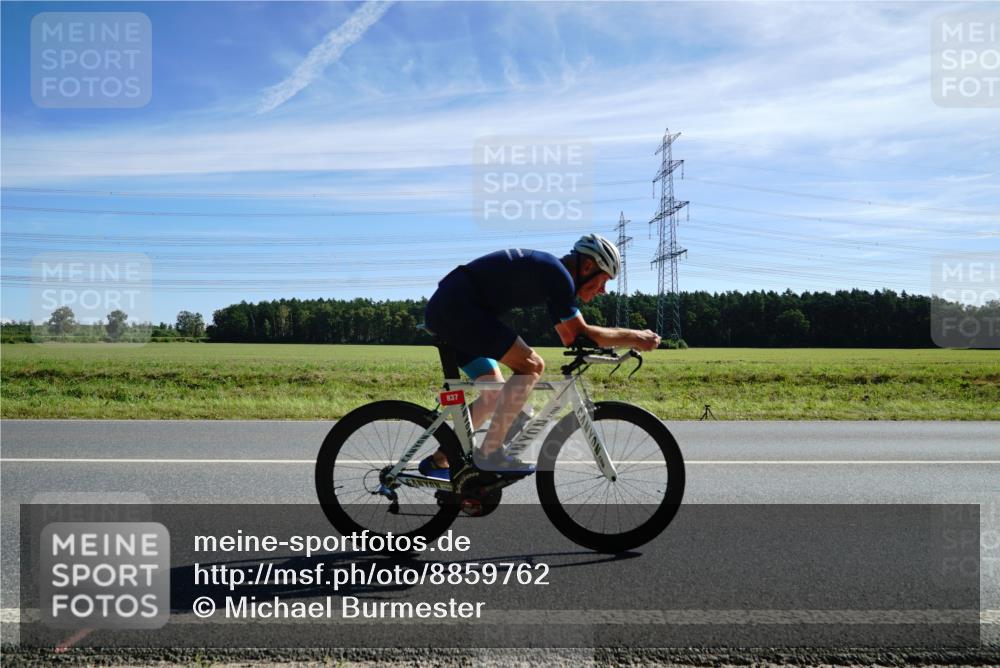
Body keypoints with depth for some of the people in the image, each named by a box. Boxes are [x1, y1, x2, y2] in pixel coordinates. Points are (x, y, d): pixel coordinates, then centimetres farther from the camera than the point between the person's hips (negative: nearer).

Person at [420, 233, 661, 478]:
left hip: (445, 309, 10)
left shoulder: (552, 274, 18)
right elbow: (581, 335, -11)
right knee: (531, 365, -13)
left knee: (494, 394, 14)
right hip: (457, 307, -10)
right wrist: (633, 337, -1)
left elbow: (570, 337, 24)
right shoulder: (558, 274, -12)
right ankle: (489, 454, -11)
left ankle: (439, 460, 18)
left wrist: (623, 340, 19)